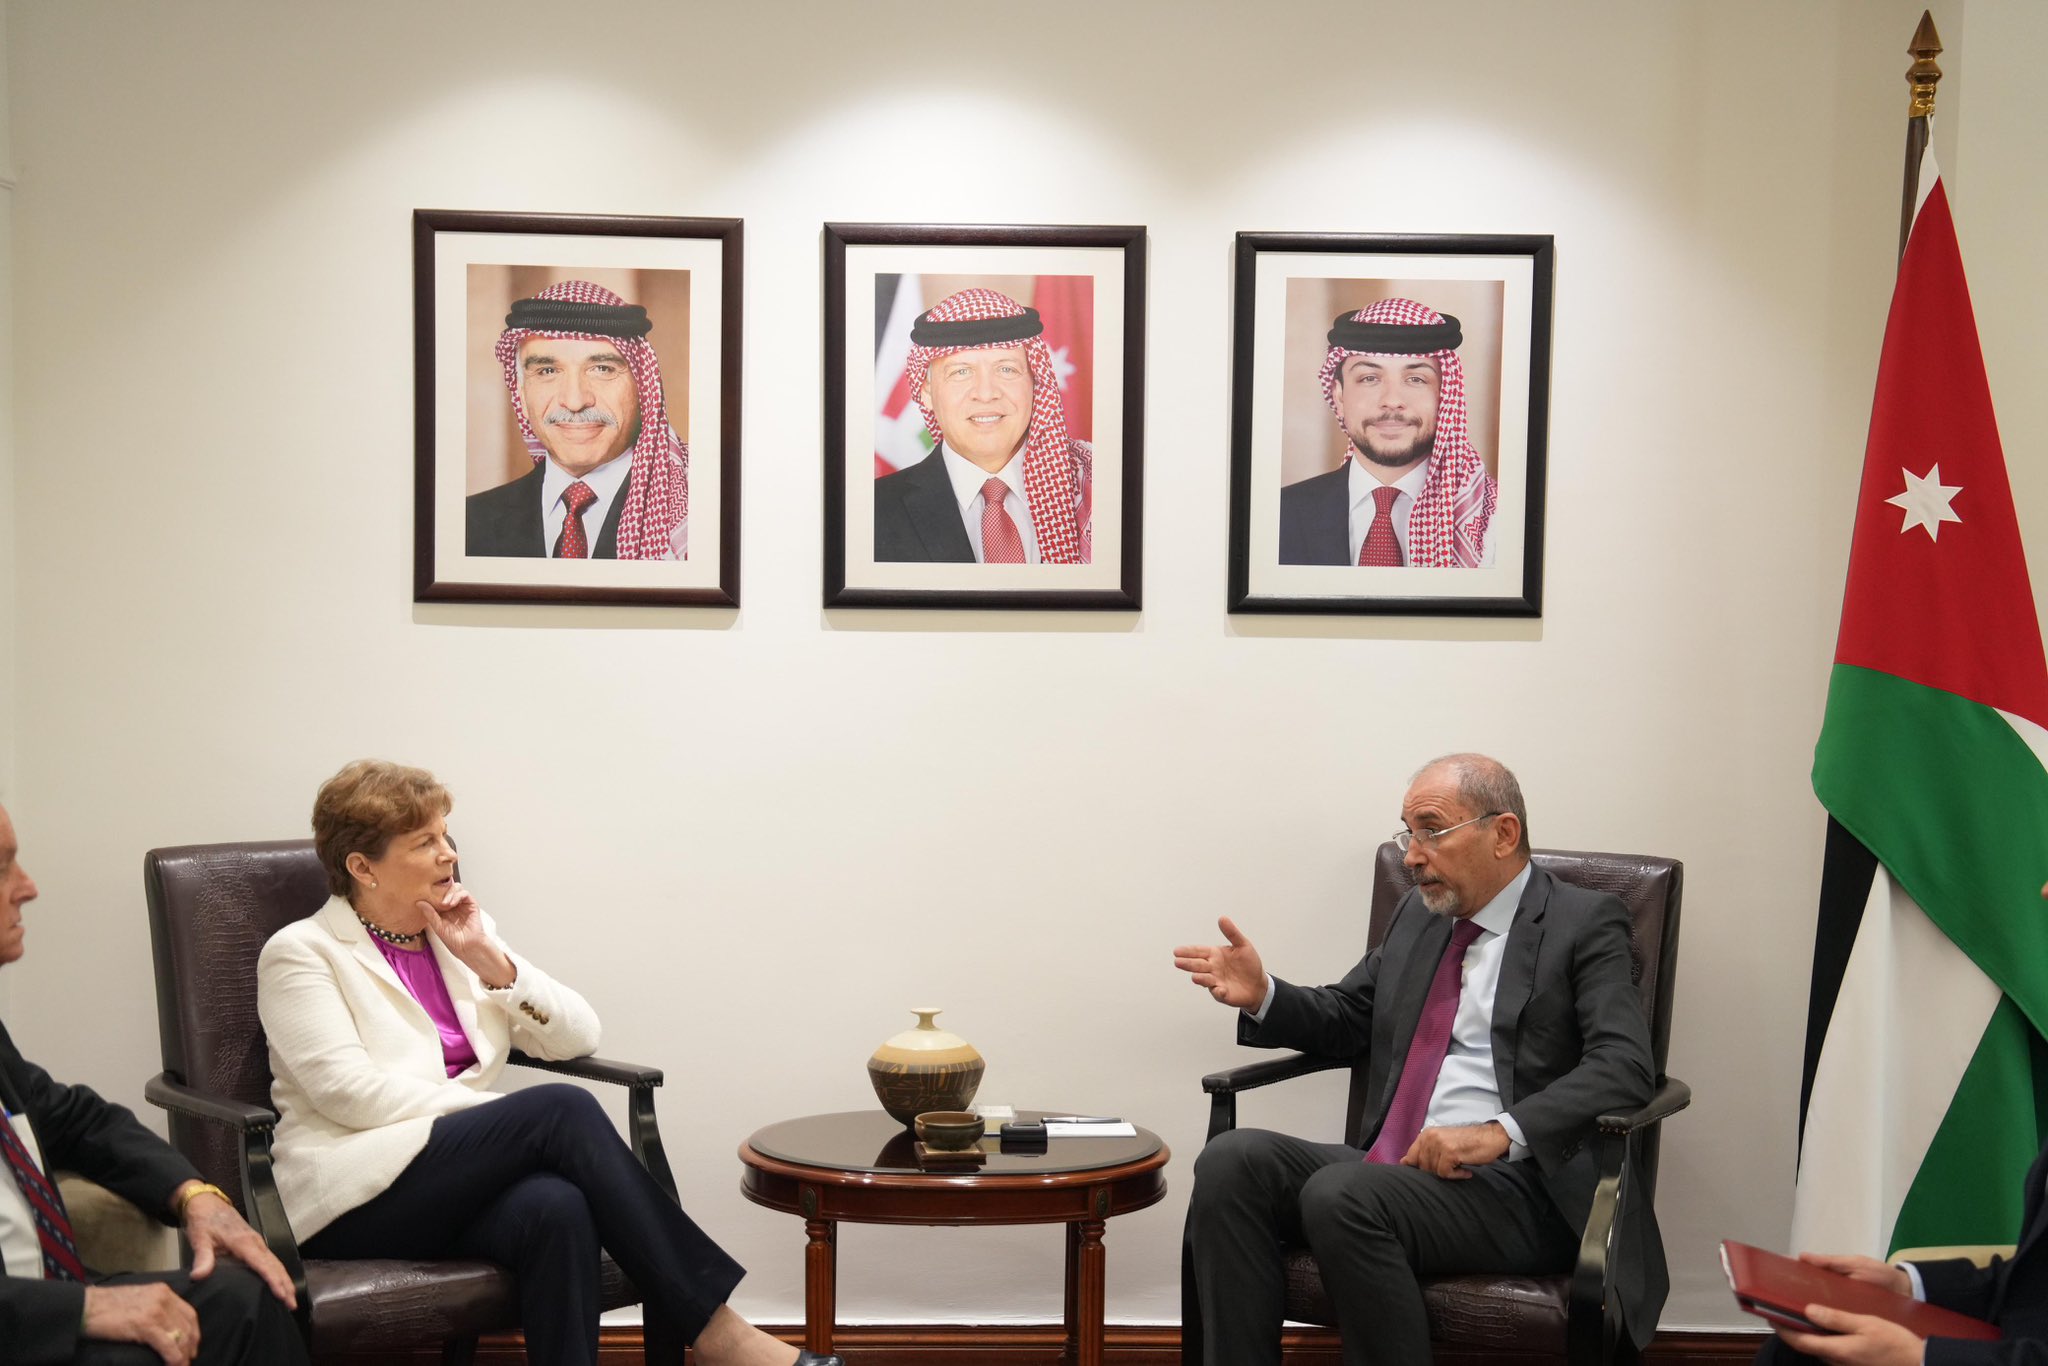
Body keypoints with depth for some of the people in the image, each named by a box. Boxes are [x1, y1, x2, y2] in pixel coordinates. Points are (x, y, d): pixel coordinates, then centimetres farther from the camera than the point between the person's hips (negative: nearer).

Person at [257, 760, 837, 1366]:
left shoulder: (460, 932, 18)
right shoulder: (301, 953, 2)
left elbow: (578, 1036, 10)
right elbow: (349, 1092, -12)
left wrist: (489, 961, -4)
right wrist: (514, 1116, -14)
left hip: (460, 1188, 5)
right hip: (357, 1197, -5)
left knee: (556, 1208, -34)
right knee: (561, 1108, -28)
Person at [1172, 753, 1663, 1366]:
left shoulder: (1583, 923, -1)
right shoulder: (1418, 912, 19)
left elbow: (1624, 1064, -14)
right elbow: (1345, 1017, 28)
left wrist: (1502, 1131, -28)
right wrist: (1262, 995, 6)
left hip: (1512, 1184, -6)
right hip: (1391, 1167, 6)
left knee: (1341, 1195, -33)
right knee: (1231, 1160, -18)